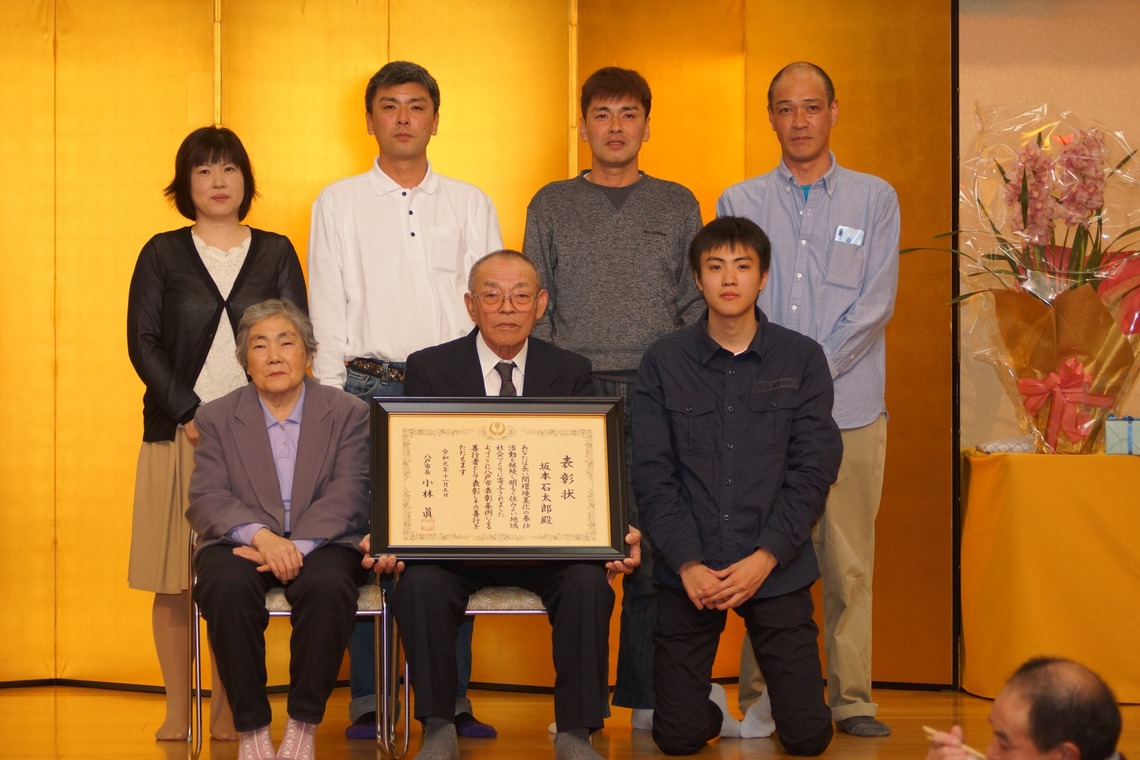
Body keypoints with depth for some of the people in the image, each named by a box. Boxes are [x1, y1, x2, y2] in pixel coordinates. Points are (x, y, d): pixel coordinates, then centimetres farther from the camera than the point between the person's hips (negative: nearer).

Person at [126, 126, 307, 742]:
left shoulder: (275, 253, 11)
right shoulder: (162, 254, 10)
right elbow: (143, 343, 2)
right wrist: (190, 414, -10)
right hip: (178, 434, 0)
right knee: (172, 580, -1)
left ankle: (229, 711, 5)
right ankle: (177, 711, 8)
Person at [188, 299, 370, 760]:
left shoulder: (349, 414, 8)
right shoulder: (216, 418, 10)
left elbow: (347, 497, -4)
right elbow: (205, 500, -2)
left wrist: (296, 546, -22)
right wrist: (261, 535, -22)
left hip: (321, 544, -1)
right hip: (242, 545, 1)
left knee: (328, 584, -35)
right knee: (227, 585, -34)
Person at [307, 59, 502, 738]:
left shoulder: (471, 204, 13)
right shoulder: (339, 203, 11)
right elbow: (327, 308, 7)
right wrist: (333, 397, -2)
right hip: (369, 384, -1)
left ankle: (452, 700, 3)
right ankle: (369, 702, 1)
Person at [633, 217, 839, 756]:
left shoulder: (802, 360, 3)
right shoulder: (664, 363, 3)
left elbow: (813, 470, -3)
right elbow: (651, 474, -2)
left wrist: (764, 559, -12)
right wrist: (688, 563, -13)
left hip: (776, 570, 0)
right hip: (688, 571, 0)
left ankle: (764, 702, 31)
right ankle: (715, 706, 33)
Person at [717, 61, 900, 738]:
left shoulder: (875, 199, 9)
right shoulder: (740, 202, 11)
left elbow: (875, 306, 1)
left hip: (850, 409, 0)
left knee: (849, 564, 1)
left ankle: (853, 700, 8)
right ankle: (761, 700, 6)